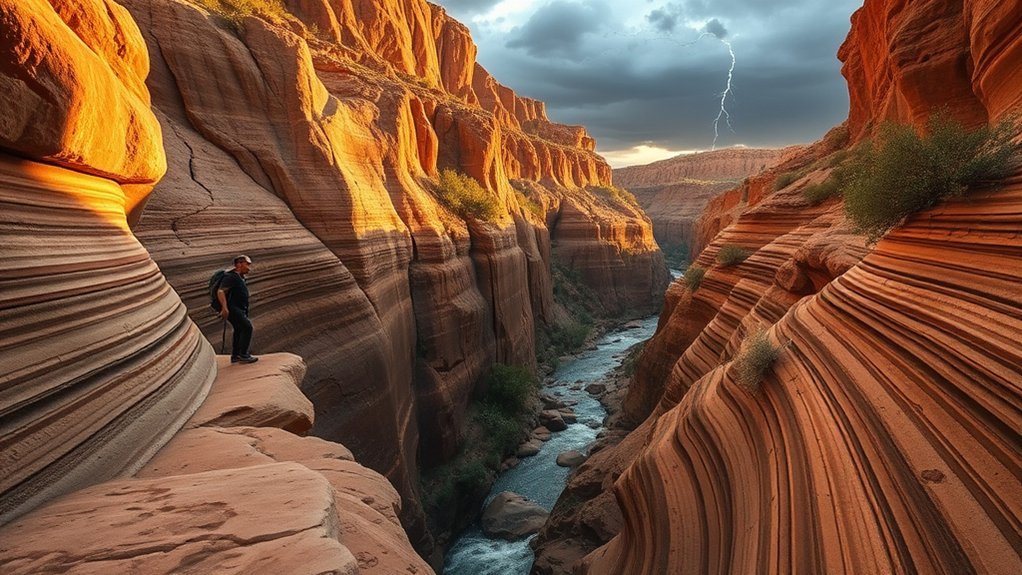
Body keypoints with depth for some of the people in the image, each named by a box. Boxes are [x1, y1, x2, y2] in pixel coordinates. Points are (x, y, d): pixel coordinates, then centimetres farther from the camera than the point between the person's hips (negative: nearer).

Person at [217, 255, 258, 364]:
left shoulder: (240, 277, 18)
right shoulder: (231, 277, -14)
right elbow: (220, 291, -24)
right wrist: (225, 308, -34)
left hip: (239, 309, 11)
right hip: (232, 308, -11)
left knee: (239, 330, 15)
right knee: (247, 326, -18)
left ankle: (235, 356, 25)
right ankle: (243, 355, -16)